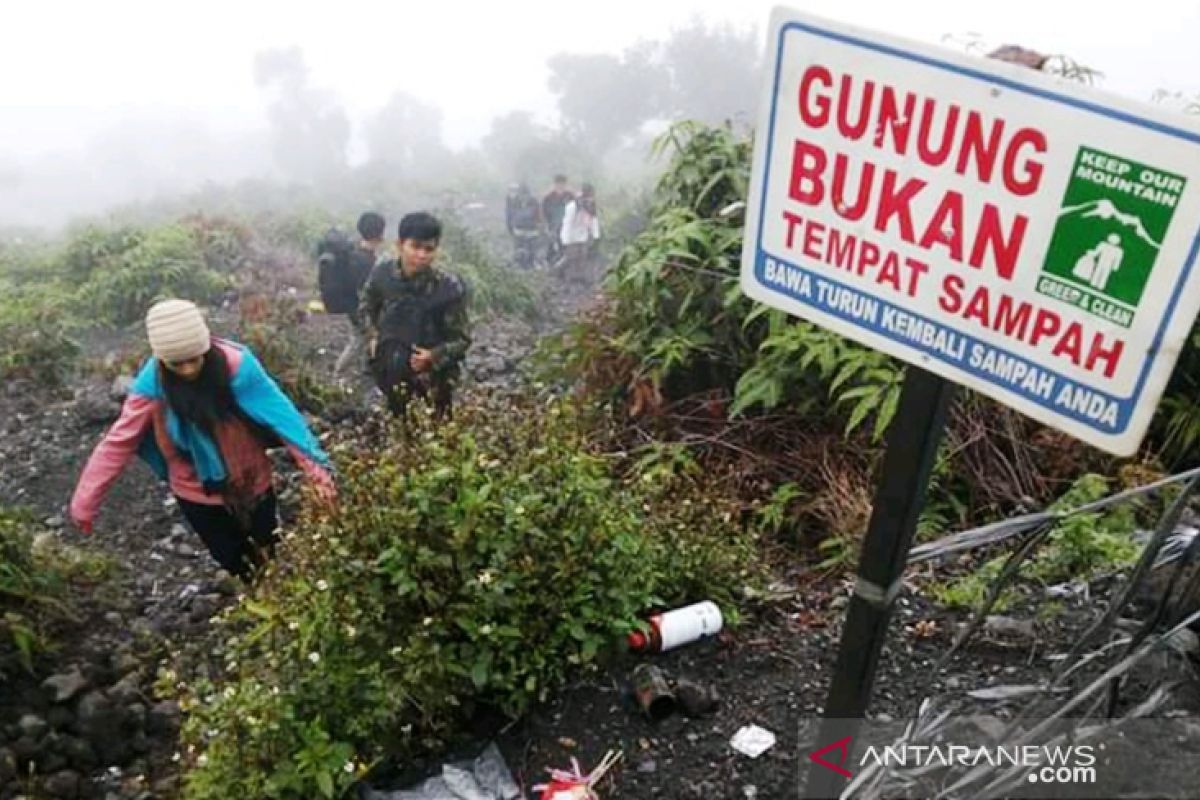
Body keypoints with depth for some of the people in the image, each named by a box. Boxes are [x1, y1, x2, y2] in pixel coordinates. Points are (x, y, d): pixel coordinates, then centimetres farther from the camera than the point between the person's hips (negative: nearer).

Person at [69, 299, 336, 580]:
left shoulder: (235, 364, -27)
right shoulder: (153, 382, -21)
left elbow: (280, 414, -29)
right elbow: (119, 441, -14)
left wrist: (316, 467, -38)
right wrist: (85, 502, -16)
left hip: (252, 482, -1)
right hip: (198, 495, 1)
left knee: (271, 557, 21)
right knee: (237, 565, 19)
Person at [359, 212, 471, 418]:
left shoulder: (449, 287, -21)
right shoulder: (382, 273, -10)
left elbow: (462, 339, -12)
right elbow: (367, 309, 11)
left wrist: (434, 356, -25)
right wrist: (373, 338, -3)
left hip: (432, 380, -4)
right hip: (391, 374, 4)